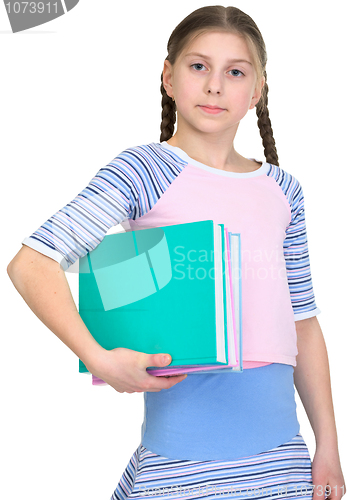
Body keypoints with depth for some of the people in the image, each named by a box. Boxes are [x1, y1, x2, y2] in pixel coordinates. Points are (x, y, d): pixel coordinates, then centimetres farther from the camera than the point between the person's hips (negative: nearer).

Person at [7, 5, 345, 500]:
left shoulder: (282, 190, 8)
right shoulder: (145, 170, -6)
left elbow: (303, 323, 12)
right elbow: (30, 264, -14)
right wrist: (98, 358, -25)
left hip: (277, 438, 5)